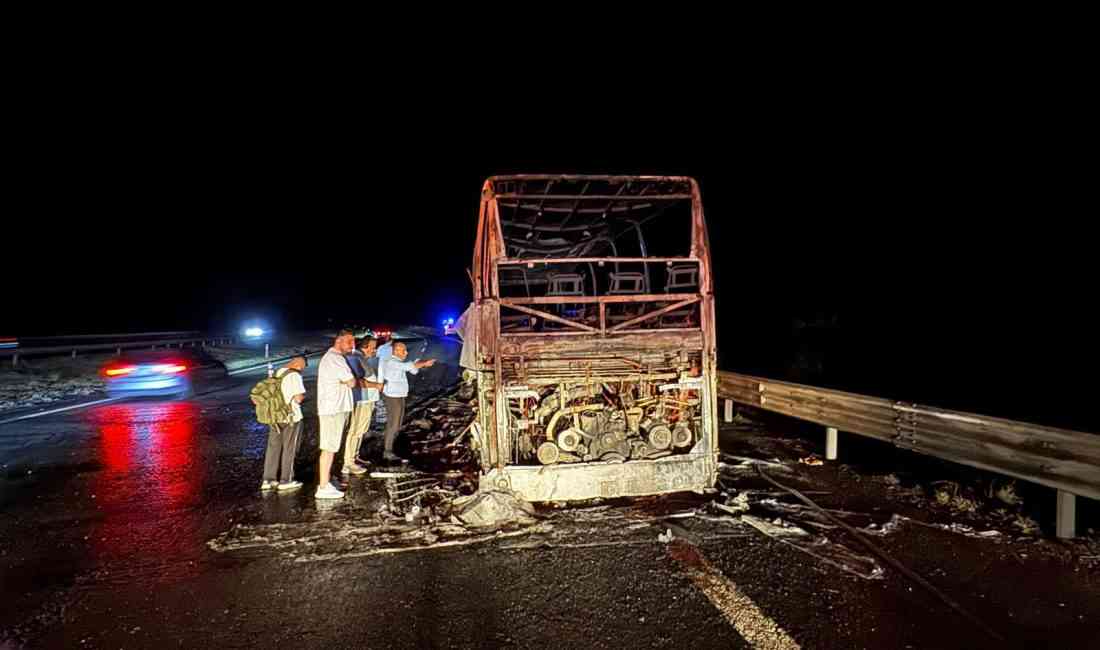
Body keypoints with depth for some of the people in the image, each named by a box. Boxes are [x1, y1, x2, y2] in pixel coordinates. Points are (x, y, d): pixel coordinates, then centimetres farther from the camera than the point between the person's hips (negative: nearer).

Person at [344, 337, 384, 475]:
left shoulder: (362, 358, 15)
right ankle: (348, 464, 1)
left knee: (361, 431, 19)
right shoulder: (354, 358, -18)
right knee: (355, 431, -5)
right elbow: (357, 381, -27)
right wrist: (375, 385, -18)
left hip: (367, 401, 11)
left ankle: (354, 457, 31)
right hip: (360, 402, -11)